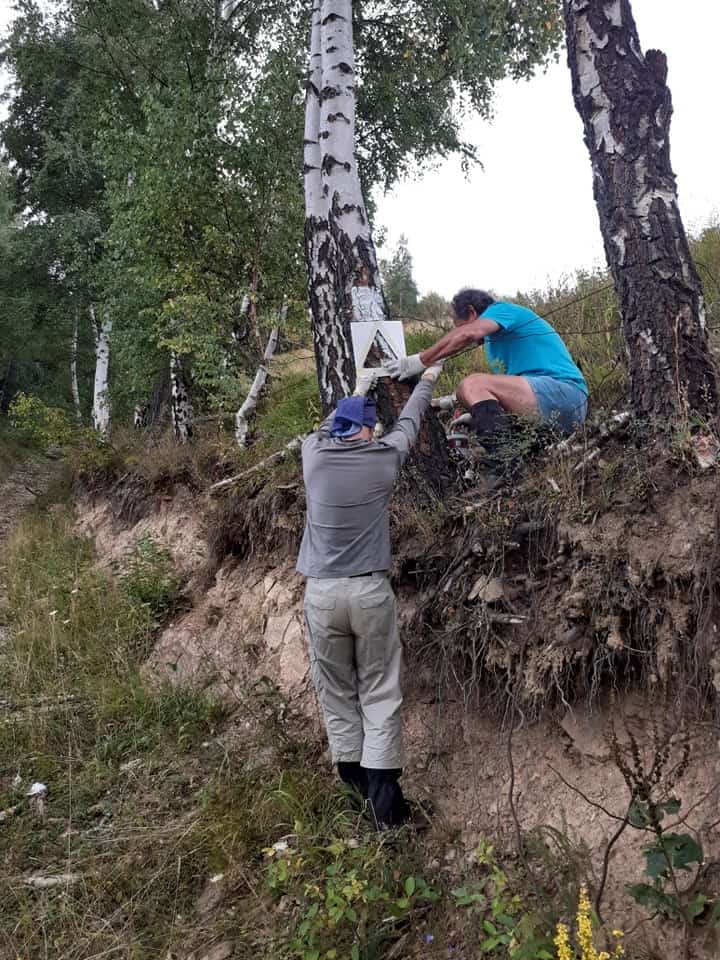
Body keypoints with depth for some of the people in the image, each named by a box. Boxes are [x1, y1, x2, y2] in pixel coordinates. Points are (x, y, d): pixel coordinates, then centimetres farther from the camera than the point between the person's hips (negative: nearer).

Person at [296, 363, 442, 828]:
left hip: (321, 593, 2)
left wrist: (360, 389, 41)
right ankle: (383, 799, 4)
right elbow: (408, 423, 19)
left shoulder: (315, 455, 2)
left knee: (337, 695, 10)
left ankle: (354, 784, 15)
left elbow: (328, 427, 25)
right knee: (380, 695, 4)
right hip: (370, 590, -1)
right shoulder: (383, 458, -1)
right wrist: (428, 380, 38)